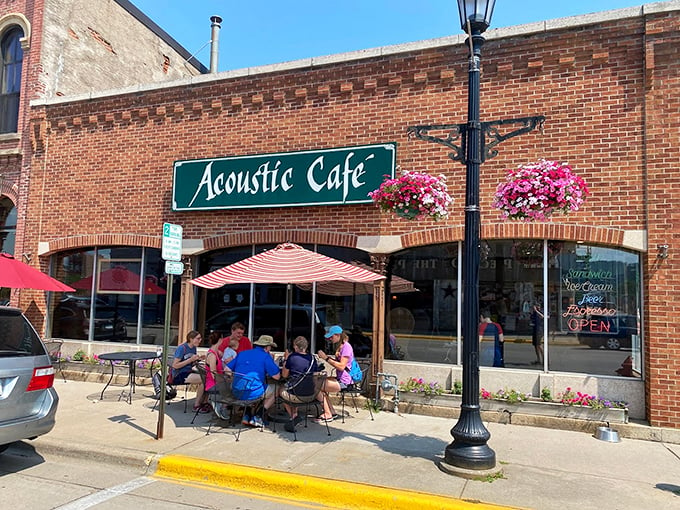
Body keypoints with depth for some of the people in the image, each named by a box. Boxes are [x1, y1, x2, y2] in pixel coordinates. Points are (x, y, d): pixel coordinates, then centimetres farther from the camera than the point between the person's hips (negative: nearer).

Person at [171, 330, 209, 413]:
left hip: (188, 372, 8)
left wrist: (198, 359, -3)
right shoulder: (182, 348, -14)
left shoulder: (193, 348, 9)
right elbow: (175, 365, -18)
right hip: (179, 375, -8)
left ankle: (204, 403, -5)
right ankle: (196, 406, -12)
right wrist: (190, 360, -22)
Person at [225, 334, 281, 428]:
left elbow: (226, 369, 12)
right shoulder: (266, 356, -3)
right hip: (253, 394, -6)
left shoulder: (242, 353, 13)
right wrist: (272, 359, 9)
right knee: (274, 390, 20)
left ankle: (247, 416, 24)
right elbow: (277, 377, -3)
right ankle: (256, 417, 13)